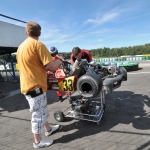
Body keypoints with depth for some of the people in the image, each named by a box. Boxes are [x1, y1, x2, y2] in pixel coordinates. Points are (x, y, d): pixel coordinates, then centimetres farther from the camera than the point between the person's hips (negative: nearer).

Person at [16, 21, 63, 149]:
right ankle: (38, 141, 27)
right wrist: (59, 62, 1)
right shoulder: (38, 44, -15)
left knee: (42, 110, 23)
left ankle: (48, 129, 43)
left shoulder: (21, 46, 12)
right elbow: (52, 66, -21)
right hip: (36, 86, -9)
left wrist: (46, 68, 19)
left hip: (28, 85, 9)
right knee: (38, 114, 7)